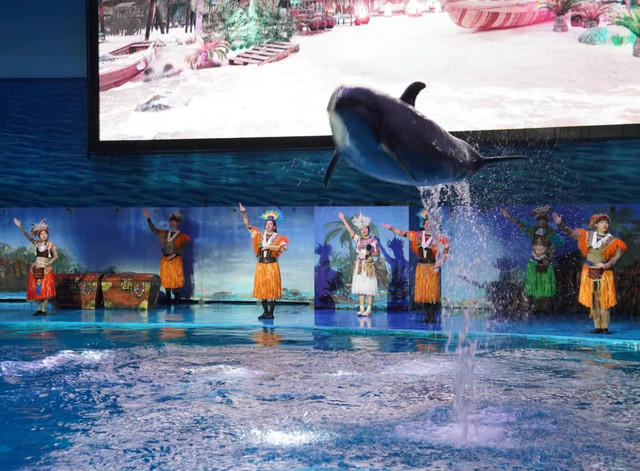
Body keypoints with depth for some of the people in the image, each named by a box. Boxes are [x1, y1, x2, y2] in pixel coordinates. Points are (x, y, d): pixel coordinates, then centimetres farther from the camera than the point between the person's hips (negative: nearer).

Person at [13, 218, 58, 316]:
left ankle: (44, 310, -3)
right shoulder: (37, 243, 9)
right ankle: (38, 309, 11)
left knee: (45, 289, -7)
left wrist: (46, 264, -13)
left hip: (46, 269, -4)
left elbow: (55, 257, -5)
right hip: (36, 268, 4)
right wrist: (20, 227, -1)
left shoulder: (51, 245, -1)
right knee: (36, 289, 3)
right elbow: (28, 236, 6)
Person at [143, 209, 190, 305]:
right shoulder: (164, 233, 12)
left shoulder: (182, 236, -2)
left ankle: (176, 300, -2)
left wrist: (174, 254, -19)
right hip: (165, 260, 4)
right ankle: (168, 300, 11)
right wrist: (148, 219, 5)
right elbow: (153, 229, 14)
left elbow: (183, 248, -11)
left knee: (176, 280, -6)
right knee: (166, 280, 5)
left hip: (176, 260, -4)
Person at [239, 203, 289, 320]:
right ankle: (265, 312, 13)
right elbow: (248, 225, 6)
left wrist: (269, 247, -21)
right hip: (261, 265, 4)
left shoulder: (278, 238, -1)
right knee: (261, 288, 5)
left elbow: (283, 247, -19)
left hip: (272, 265, -3)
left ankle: (271, 313, 2)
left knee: (272, 288, -3)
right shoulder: (260, 234, 7)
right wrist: (243, 213, -3)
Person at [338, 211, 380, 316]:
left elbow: (378, 253, 1)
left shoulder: (373, 241, 0)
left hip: (369, 266, -4)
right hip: (359, 266, 4)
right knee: (360, 288, 4)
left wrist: (370, 253, -16)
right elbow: (350, 229, 9)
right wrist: (343, 219, 7)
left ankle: (368, 309, -3)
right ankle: (362, 308, 9)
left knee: (369, 288, -6)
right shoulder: (358, 239, 9)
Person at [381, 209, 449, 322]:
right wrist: (390, 228, 7)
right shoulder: (418, 235, 7)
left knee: (433, 291, -5)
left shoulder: (437, 237, -3)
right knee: (422, 290, 2)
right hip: (421, 266, 4)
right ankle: (426, 315, 10)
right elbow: (403, 233, 10)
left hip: (432, 267, -4)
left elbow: (445, 251, -4)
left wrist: (439, 264, -14)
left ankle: (432, 315, 1)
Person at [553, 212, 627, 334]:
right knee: (593, 300, 3)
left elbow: (618, 254, -8)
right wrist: (560, 224, -2)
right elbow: (571, 232, 8)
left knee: (604, 300, -5)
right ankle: (597, 326, 8)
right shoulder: (588, 236, 7)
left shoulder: (612, 241, 2)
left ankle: (605, 327, -1)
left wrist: (607, 265, -21)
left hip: (604, 273, -2)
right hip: (589, 272, 2)